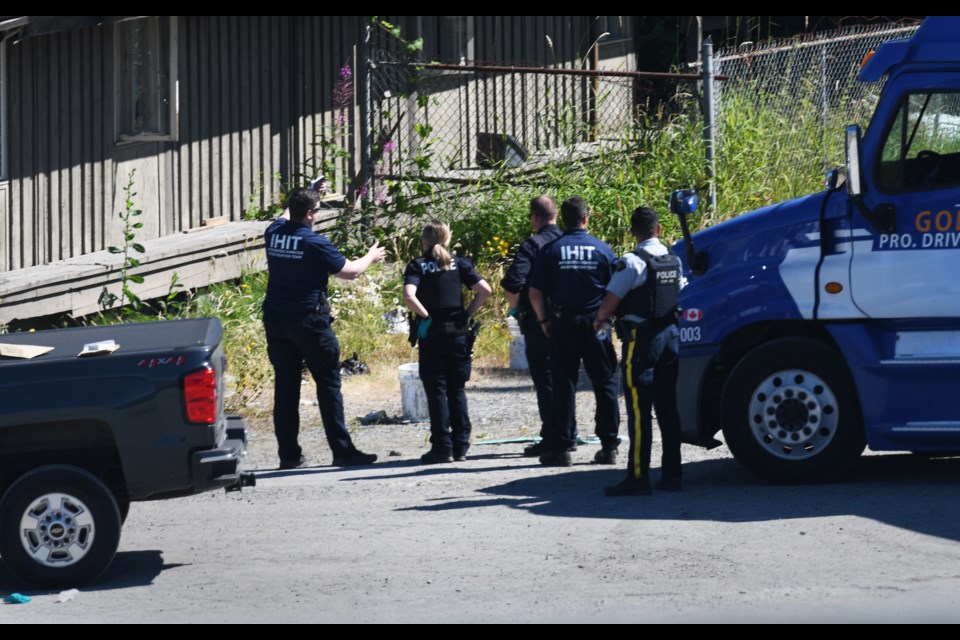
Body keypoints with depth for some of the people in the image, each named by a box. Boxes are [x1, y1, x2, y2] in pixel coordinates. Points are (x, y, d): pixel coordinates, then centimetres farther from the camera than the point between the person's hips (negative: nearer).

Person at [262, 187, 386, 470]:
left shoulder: (273, 233, 2)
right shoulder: (314, 242, -14)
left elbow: (285, 218, 28)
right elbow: (349, 271, -5)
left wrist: (303, 198, 41)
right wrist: (370, 257, 14)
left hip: (275, 319, 6)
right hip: (308, 319, -6)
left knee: (285, 385, 9)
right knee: (328, 383, 1)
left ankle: (288, 454, 10)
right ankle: (342, 450, 1)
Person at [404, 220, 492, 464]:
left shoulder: (418, 265, -3)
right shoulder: (459, 263, 5)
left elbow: (409, 296, -20)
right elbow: (485, 291, -5)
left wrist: (425, 316, -8)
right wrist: (468, 314, 3)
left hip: (432, 335, -3)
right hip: (458, 334, 3)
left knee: (437, 391, 2)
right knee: (457, 390, 11)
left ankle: (442, 447, 0)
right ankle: (460, 446, 11)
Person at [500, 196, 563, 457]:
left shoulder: (532, 245, -12)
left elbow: (512, 283, -21)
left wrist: (515, 307, -4)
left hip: (538, 322, -6)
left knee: (545, 381, -1)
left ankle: (550, 439, 0)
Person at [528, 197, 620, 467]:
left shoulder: (550, 250, -2)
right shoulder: (602, 249, 0)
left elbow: (535, 293, -5)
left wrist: (544, 319, 8)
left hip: (564, 323, 0)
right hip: (597, 323, 0)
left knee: (564, 384, 3)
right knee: (604, 383, 7)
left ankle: (560, 448, 2)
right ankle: (609, 447, 7)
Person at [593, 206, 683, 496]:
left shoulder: (632, 262, -14)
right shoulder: (674, 260, 8)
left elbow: (609, 304, -16)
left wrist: (599, 320, 4)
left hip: (641, 339, -7)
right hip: (671, 335, 7)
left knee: (639, 410, -6)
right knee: (668, 407, 11)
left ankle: (638, 477, -8)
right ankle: (671, 474, 12)